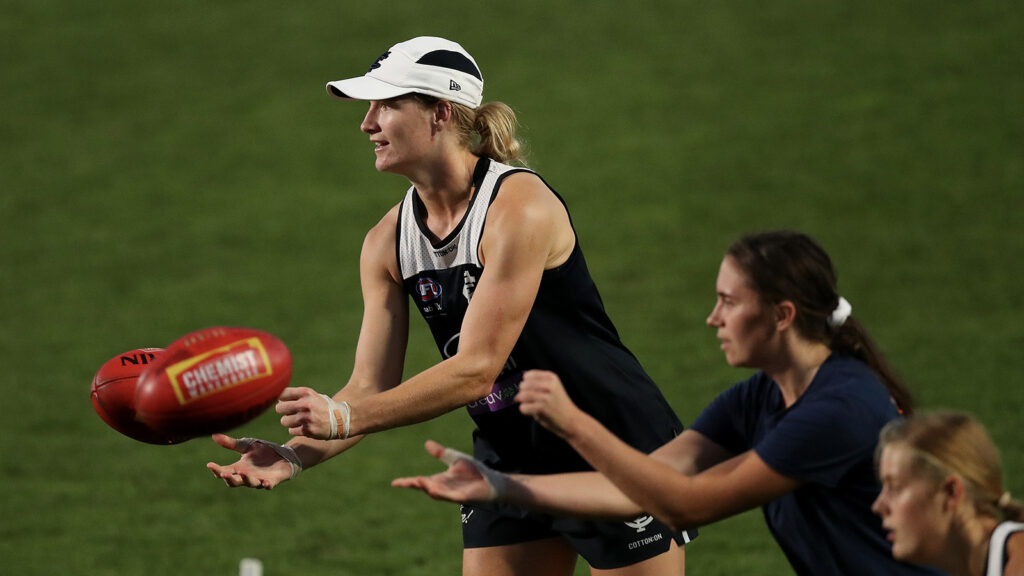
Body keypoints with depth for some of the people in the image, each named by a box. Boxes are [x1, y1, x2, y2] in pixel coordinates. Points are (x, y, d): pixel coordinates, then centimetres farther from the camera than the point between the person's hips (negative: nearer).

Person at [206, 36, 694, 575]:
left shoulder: (519, 207, -22)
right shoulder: (387, 242, 1)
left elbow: (476, 370, -26)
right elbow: (372, 386, -1)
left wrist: (342, 418, -31)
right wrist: (296, 455, -20)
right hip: (510, 462, 7)